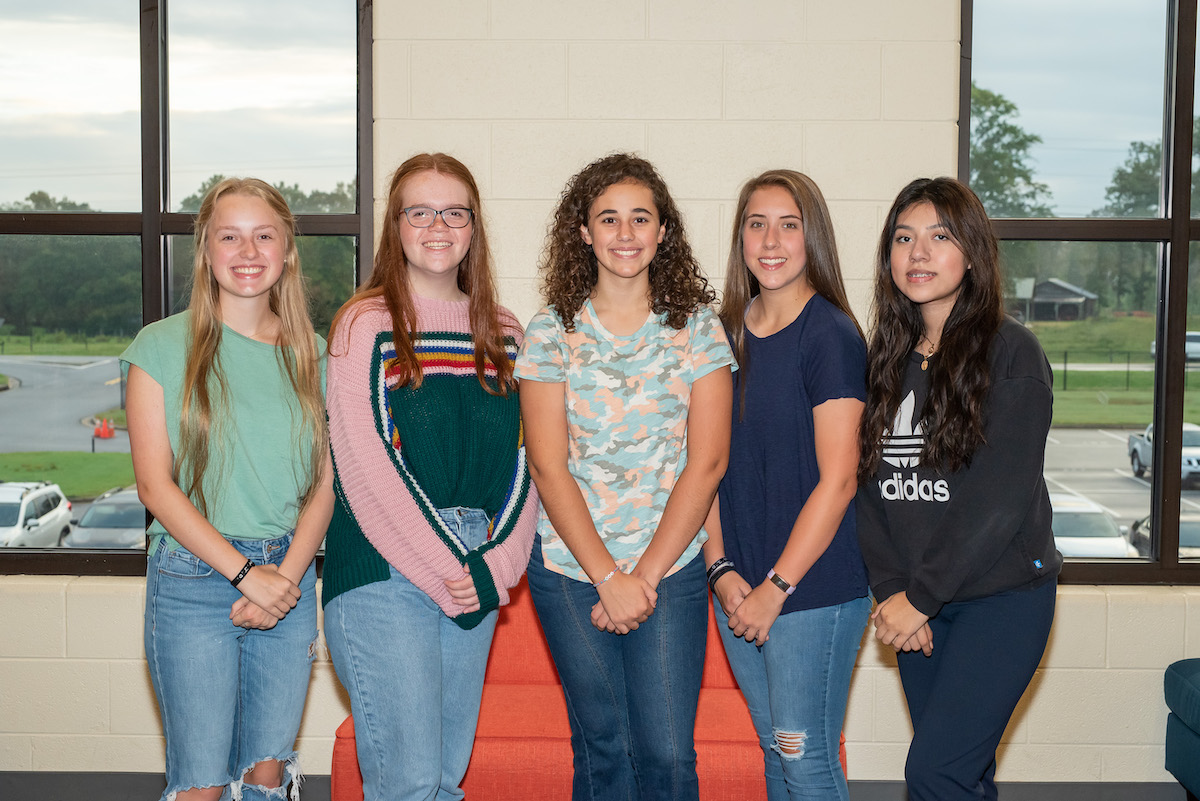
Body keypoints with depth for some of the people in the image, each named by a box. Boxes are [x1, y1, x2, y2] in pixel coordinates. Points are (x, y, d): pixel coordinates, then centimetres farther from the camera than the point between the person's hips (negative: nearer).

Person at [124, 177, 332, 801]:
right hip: (194, 579, -3)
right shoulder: (163, 346, -1)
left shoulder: (311, 353, 8)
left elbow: (325, 481, 6)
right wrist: (245, 572, -12)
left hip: (290, 579, 3)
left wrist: (286, 575, -9)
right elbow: (155, 484, -6)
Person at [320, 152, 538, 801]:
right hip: (383, 578, -5)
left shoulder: (502, 333, 12)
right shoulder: (365, 323, -4)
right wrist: (450, 572, -13)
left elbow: (521, 460, 9)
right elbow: (367, 466, -12)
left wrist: (498, 564, -5)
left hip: (479, 582, 5)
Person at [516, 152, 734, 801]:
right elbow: (548, 466, -5)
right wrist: (608, 577, -11)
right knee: (602, 747, 9)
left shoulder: (698, 329, 1)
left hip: (671, 570, 0)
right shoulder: (550, 332, 0)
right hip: (569, 570, 0)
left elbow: (706, 462, -4)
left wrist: (646, 575, -9)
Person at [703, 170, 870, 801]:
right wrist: (721, 569, -1)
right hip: (737, 586, 6)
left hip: (814, 584, -6)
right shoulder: (728, 333, 8)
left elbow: (837, 481, -14)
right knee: (775, 748, 17)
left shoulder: (830, 336, -11)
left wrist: (776, 588, -14)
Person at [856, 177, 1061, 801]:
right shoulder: (886, 358, 8)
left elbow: (1003, 496, -15)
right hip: (918, 606, 5)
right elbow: (869, 486, 5)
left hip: (1002, 595, -5)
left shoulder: (1011, 352, -8)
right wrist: (890, 590, -7)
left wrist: (920, 596, -14)